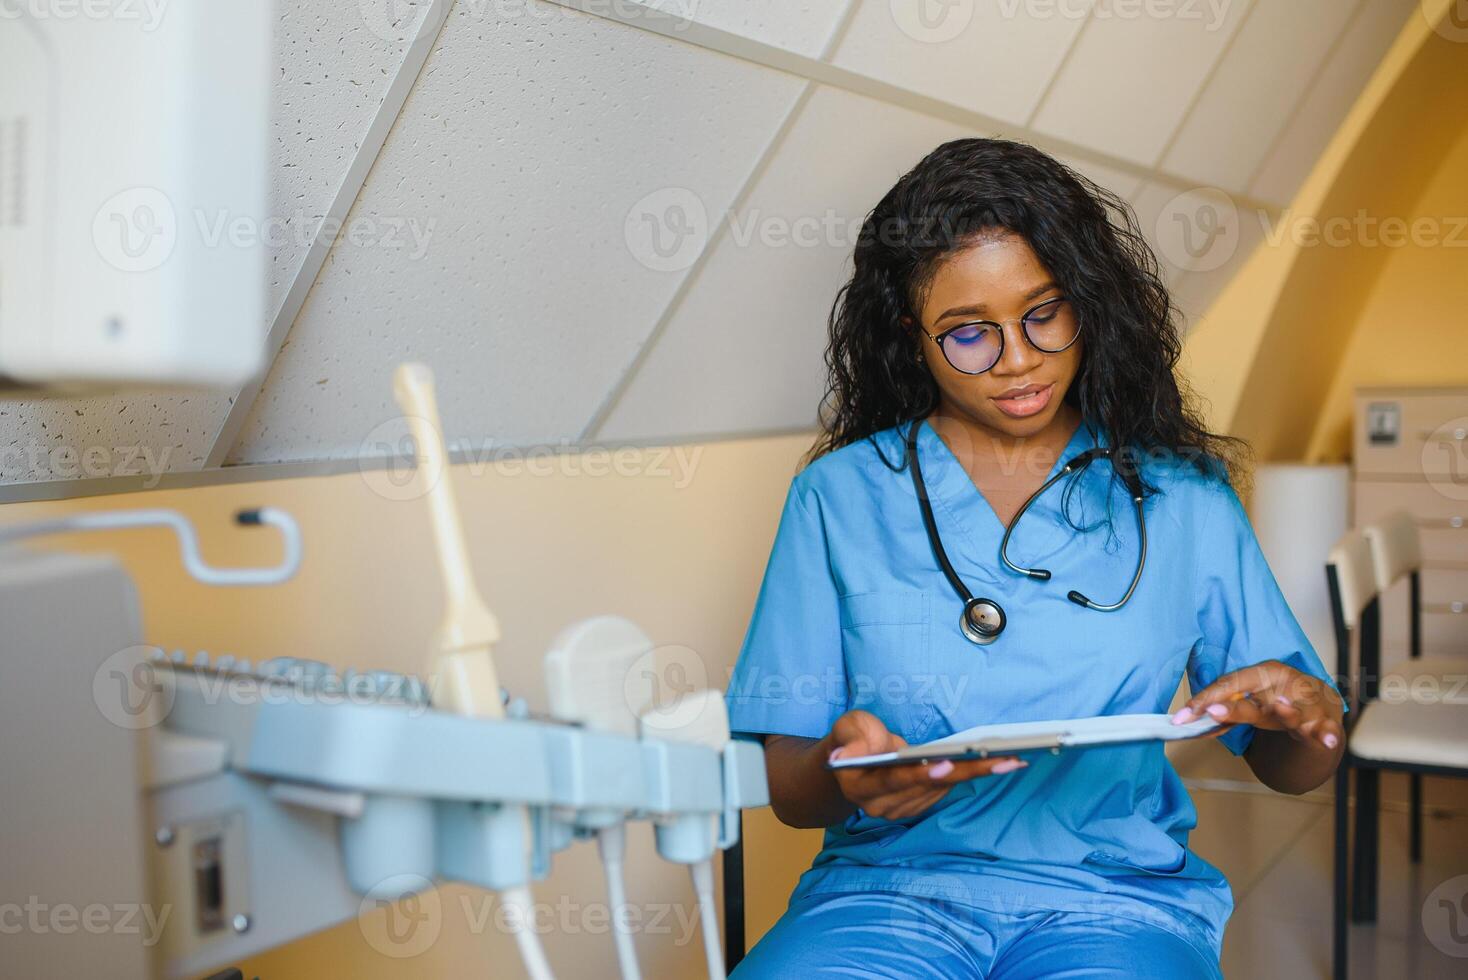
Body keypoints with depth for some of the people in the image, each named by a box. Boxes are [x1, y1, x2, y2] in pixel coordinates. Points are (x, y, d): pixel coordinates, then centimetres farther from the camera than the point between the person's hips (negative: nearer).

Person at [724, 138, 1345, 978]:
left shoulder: (1183, 500, 10)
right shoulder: (840, 496, 7)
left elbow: (1292, 772, 13)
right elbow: (787, 787, 5)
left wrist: (1308, 712, -10)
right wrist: (844, 772, -18)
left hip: (1116, 898, 1)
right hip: (892, 882, 0)